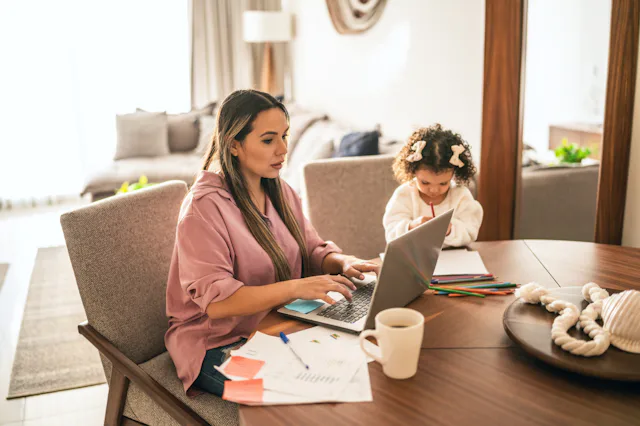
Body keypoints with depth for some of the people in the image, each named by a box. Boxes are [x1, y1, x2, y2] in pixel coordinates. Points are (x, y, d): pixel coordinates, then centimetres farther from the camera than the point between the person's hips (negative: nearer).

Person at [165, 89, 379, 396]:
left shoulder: (279, 191, 8)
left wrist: (343, 262, -12)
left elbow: (312, 250, 12)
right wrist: (296, 287, -32)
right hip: (218, 345, -7)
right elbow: (215, 301, -24)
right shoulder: (204, 207, -18)